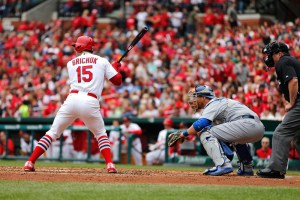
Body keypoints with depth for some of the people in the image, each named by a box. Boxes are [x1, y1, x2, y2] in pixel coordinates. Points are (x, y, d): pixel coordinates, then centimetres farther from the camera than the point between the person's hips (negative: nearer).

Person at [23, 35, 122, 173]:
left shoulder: (71, 63, 19)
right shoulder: (102, 61, 14)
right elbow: (118, 81, 11)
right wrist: (115, 68, 34)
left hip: (72, 99, 1)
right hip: (91, 102, -1)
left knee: (53, 132, 9)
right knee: (101, 134, 19)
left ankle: (30, 162, 2)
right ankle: (110, 165, 0)